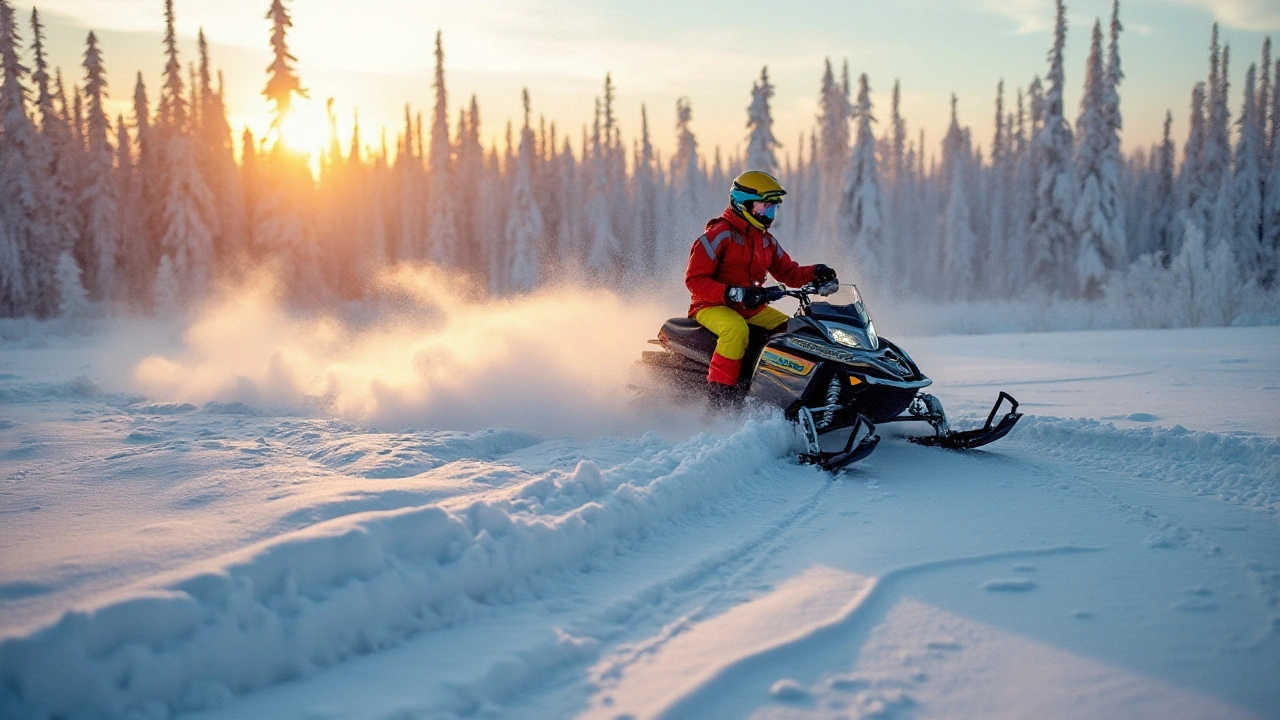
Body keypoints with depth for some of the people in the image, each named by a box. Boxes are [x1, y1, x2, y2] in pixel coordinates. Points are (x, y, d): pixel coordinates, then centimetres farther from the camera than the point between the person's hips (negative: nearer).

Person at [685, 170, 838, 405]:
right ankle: (719, 392, -32)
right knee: (737, 328, -38)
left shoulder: (767, 240, 13)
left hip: (752, 308, 8)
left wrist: (814, 273, -8)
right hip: (713, 306, -8)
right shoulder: (719, 235, -12)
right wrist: (732, 294, -30)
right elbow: (694, 280, -16)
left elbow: (788, 272, 14)